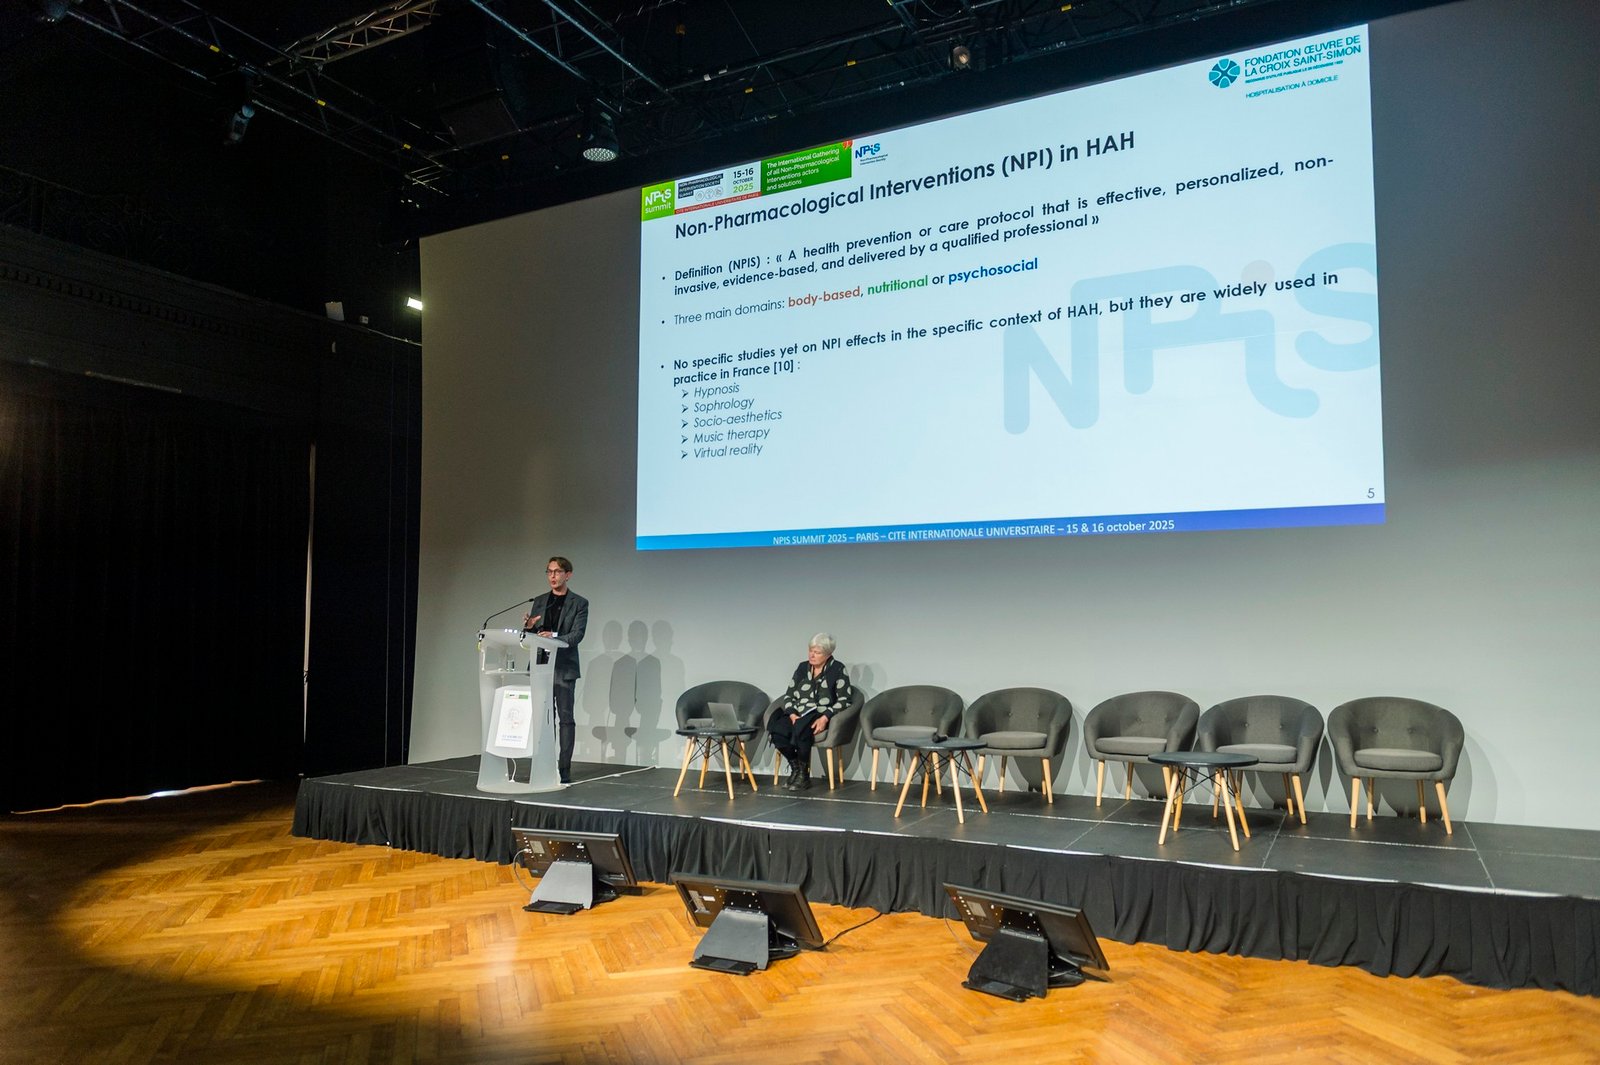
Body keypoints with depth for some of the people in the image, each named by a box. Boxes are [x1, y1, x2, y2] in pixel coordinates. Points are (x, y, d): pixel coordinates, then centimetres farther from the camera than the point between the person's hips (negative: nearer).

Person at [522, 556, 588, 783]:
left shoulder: (579, 603, 0)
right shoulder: (539, 602, 13)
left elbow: (577, 635, -10)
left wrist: (554, 636, -26)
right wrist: (528, 626, -10)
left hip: (564, 668, -4)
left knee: (565, 717, -4)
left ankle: (564, 769, -2)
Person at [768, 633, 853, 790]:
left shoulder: (838, 669, 3)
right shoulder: (802, 668, 16)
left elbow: (844, 700, -4)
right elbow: (789, 695, 15)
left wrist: (825, 718, -17)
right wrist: (792, 714, -6)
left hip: (822, 716, -4)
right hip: (798, 714, 4)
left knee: (800, 729, -37)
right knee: (777, 731, -29)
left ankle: (803, 775, -14)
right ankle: (795, 768, -3)